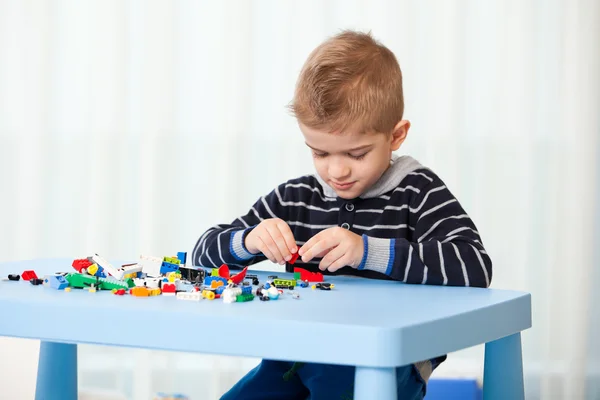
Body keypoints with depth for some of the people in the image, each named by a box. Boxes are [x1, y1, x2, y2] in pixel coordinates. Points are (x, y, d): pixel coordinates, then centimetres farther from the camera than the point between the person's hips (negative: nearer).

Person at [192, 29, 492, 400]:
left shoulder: (418, 191, -2)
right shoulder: (294, 199, 10)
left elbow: (475, 267, -18)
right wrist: (248, 240, -9)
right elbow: (205, 252, 15)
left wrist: (368, 250, -25)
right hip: (298, 357, 5)